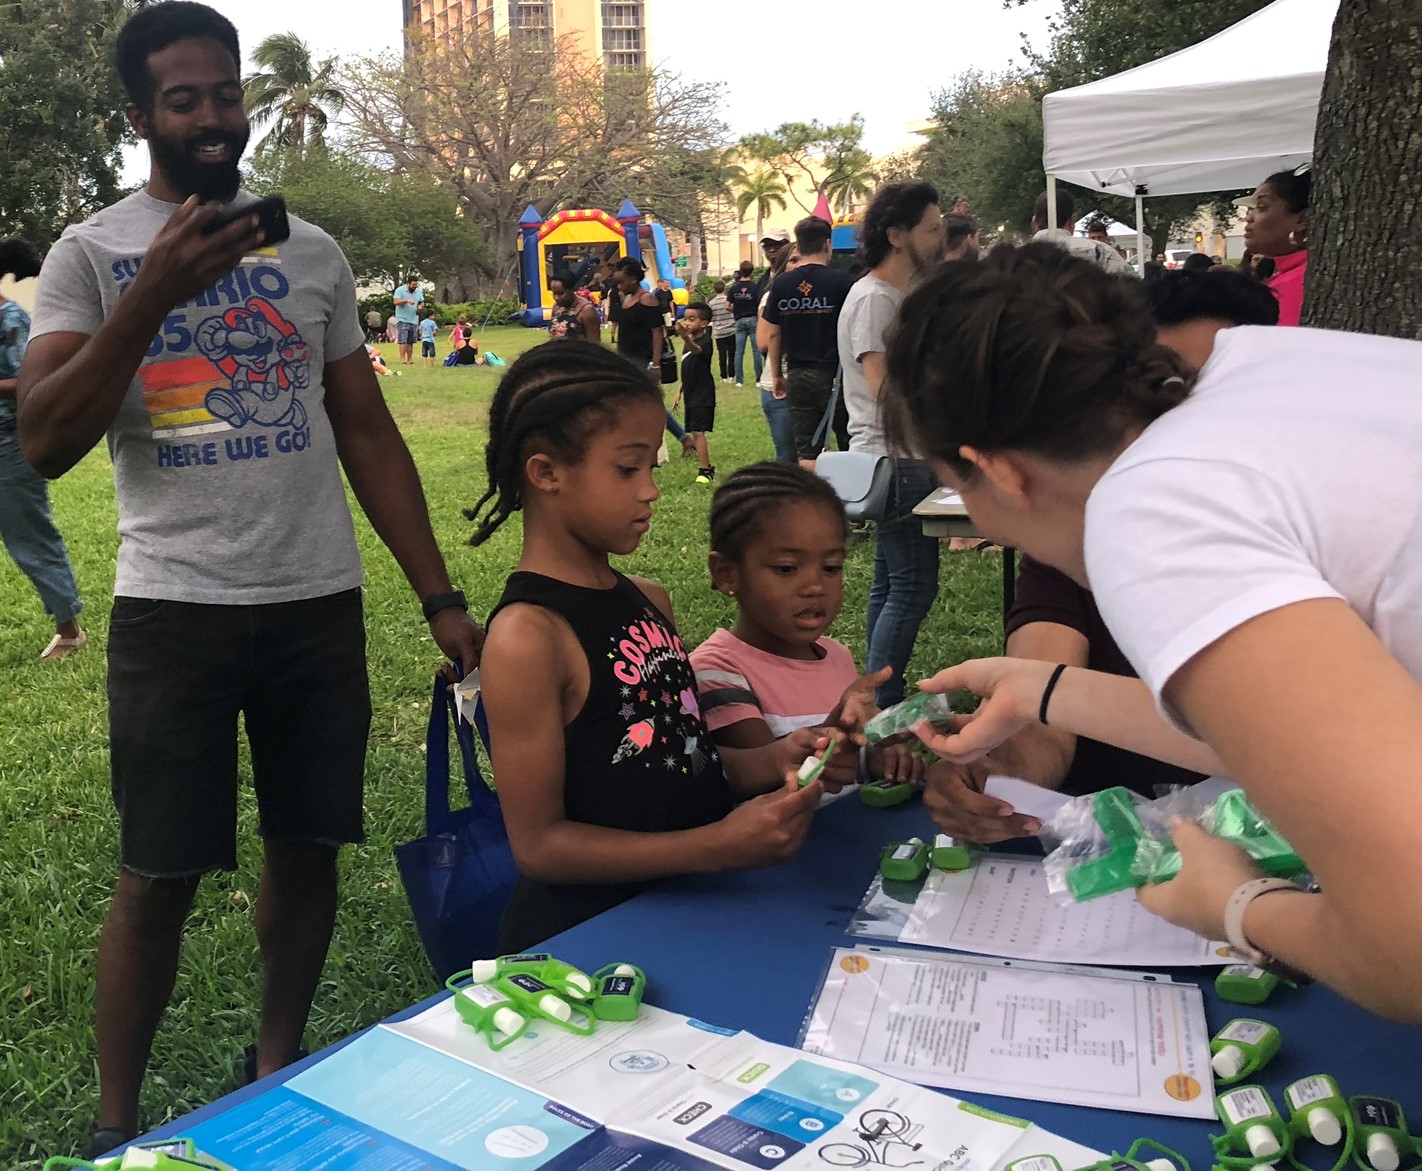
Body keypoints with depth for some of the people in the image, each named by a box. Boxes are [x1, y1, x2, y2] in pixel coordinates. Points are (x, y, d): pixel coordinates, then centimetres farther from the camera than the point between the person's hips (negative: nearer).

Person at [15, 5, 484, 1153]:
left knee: (307, 849, 10)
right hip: (174, 607, -3)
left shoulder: (312, 252, 9)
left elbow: (368, 433, 9)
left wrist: (441, 599, 2)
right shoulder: (92, 256, 0)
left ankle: (279, 1067, 32)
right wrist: (152, 295, -22)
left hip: (320, 603, 3)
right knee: (159, 878, 3)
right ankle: (116, 1122, 23)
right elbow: (46, 443, -11)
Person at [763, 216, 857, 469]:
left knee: (806, 451, 6)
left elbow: (773, 334, 6)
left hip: (798, 376, 3)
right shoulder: (840, 280, -6)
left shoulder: (782, 283, 3)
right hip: (834, 373, -3)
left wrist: (776, 375, 16)